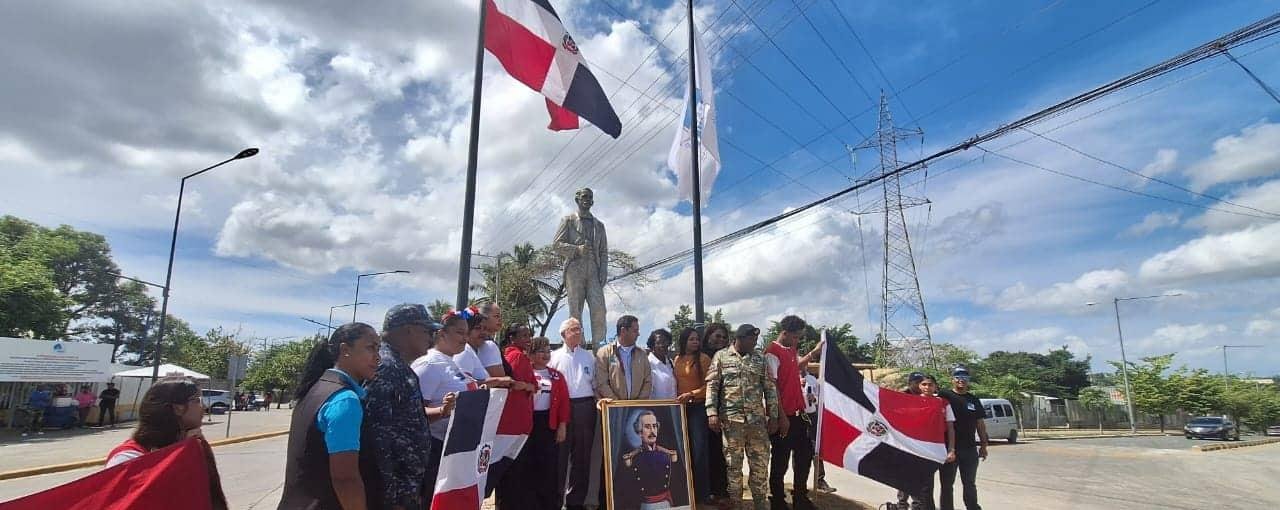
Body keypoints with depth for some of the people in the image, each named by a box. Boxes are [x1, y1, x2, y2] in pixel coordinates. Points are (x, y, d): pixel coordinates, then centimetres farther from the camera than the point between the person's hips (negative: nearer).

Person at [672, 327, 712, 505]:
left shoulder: (704, 359, -4)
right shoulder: (677, 359, 8)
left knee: (699, 449, -5)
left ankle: (702, 492, 5)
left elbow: (709, 385, -8)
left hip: (698, 407, -4)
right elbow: (675, 383, 14)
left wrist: (691, 394, -17)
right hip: (681, 407, 4)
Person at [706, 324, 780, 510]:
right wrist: (712, 412, -12)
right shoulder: (721, 356, 1)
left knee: (761, 462, 7)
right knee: (733, 463, 6)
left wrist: (773, 416, 5)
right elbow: (712, 385, -3)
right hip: (731, 419, -2)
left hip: (757, 419, 3)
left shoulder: (760, 358, 9)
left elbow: (770, 388, 9)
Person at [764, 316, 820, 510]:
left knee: (805, 454, 15)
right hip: (783, 416, -9)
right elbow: (772, 387, -18)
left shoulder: (791, 350, 11)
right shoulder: (772, 353, -16)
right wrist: (782, 417, -19)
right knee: (780, 460, 3)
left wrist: (814, 352, 26)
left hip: (797, 413, 9)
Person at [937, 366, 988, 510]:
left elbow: (980, 423, 14)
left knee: (970, 484, 16)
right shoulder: (944, 396, -5)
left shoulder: (973, 400, 11)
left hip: (970, 448, 4)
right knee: (947, 484, 5)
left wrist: (983, 445, 11)